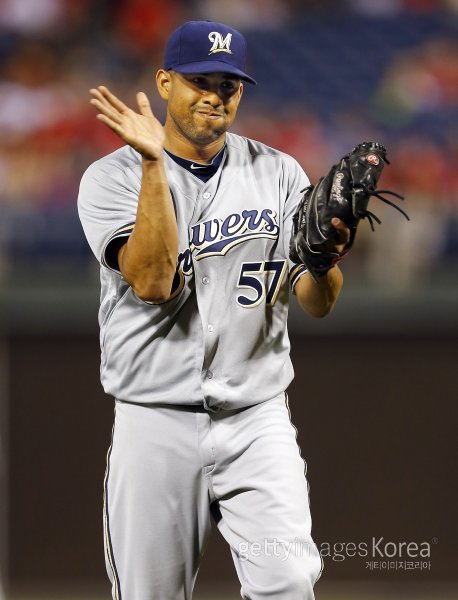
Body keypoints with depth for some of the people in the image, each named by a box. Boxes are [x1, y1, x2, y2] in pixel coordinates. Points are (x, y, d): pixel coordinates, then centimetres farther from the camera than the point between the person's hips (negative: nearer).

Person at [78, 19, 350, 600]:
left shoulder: (279, 174, 7)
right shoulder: (113, 177, -1)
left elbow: (317, 303, 1)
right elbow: (153, 283, -17)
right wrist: (154, 163, -22)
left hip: (257, 421, 1)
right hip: (155, 422, -1)